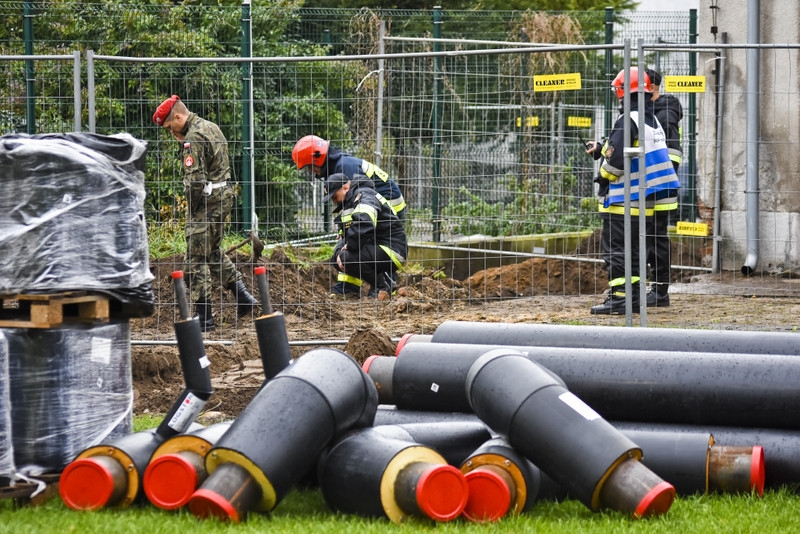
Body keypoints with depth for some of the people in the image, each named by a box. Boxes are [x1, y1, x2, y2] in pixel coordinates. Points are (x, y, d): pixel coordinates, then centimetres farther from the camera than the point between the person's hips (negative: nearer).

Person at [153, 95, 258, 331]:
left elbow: (195, 180, -22)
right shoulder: (210, 127, 14)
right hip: (225, 194, 10)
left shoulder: (193, 139, -17)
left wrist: (192, 211, -10)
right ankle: (241, 294, 16)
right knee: (214, 252, 22)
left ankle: (204, 317, -4)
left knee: (197, 260, -4)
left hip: (207, 199, -10)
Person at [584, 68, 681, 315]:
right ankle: (634, 296, 14)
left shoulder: (627, 121, -16)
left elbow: (616, 160, -20)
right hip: (643, 199, 9)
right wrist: (600, 149, 25)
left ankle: (618, 297, -7)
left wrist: (602, 177, 0)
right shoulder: (652, 120, 14)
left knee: (615, 248, -5)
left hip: (622, 200, -9)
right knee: (633, 248, 14)